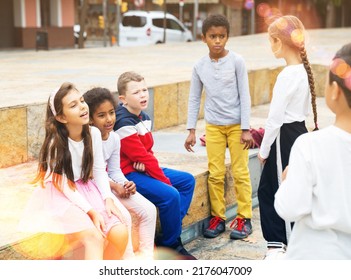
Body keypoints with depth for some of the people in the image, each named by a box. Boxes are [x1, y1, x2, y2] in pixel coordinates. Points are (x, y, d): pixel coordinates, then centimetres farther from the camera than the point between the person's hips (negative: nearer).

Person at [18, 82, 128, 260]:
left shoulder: (94, 133, -7)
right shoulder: (55, 142, -19)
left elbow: (99, 170, 1)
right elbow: (64, 185, -16)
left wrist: (108, 199, -14)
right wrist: (91, 211, -23)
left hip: (86, 190, 5)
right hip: (61, 196, -5)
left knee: (120, 233, -16)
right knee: (94, 237, -29)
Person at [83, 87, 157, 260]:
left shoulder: (114, 138, 0)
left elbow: (114, 170, 7)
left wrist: (125, 184, -13)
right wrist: (114, 186, -18)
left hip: (107, 183, 7)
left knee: (148, 209, -3)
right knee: (123, 215, -27)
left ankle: (145, 255, 6)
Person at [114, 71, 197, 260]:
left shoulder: (143, 117, 9)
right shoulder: (124, 123, -21)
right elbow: (142, 157, -22)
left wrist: (147, 163, -12)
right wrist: (166, 181, -17)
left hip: (143, 169, 10)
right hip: (127, 174, -10)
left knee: (187, 180, 10)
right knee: (170, 195, -25)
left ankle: (172, 229, 5)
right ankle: (170, 245, -4)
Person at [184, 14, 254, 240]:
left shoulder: (236, 61, -8)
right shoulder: (200, 66, 0)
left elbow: (244, 95, -8)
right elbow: (194, 98, 6)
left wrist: (246, 129, -10)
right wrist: (191, 130, 2)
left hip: (236, 125, -3)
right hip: (213, 126, 3)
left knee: (240, 172, 3)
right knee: (215, 174, 5)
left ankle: (244, 218, 11)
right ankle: (218, 217, 16)